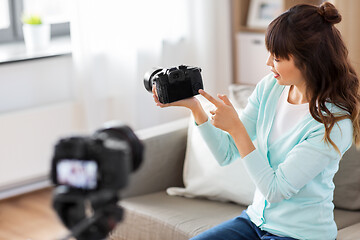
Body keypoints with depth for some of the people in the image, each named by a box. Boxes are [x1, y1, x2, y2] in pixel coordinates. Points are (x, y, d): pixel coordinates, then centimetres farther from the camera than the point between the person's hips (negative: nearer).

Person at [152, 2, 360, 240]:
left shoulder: (335, 123, -22)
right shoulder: (270, 87, -2)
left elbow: (275, 190, -21)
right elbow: (227, 153, 0)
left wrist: (236, 128, -24)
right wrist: (194, 106, -13)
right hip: (256, 219, 6)